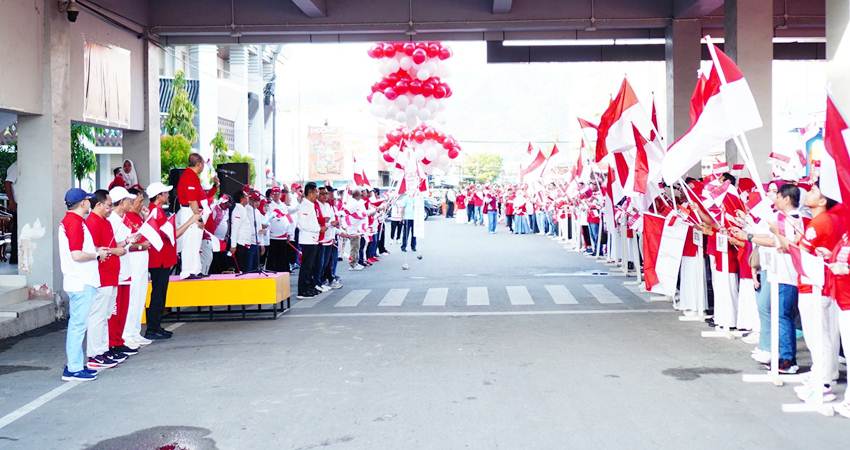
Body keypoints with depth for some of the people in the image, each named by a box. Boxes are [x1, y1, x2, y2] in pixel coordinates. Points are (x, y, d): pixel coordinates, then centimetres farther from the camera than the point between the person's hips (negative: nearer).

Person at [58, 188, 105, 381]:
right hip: (82, 283, -11)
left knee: (76, 324, 15)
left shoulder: (68, 220, 15)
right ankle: (73, 369, -1)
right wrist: (97, 254, -9)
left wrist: (96, 250, 16)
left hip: (79, 282, 11)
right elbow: (77, 255, -23)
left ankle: (75, 364, 22)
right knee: (78, 325, -6)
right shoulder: (75, 222, -17)